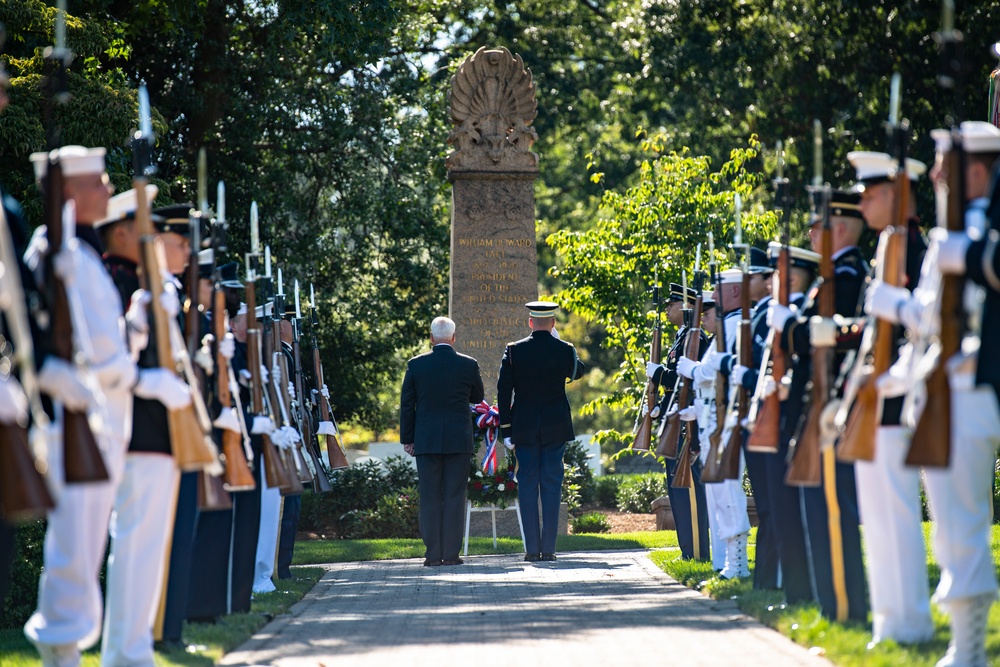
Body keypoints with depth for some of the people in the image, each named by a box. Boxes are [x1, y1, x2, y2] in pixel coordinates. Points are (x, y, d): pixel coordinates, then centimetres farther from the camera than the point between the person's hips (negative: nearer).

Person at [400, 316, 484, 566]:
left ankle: (433, 554, 2)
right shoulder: (469, 365, -3)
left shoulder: (416, 365, -2)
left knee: (429, 498, 4)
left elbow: (406, 405, 2)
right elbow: (478, 397, 13)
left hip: (426, 441, 0)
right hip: (458, 441, 0)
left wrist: (407, 439, 8)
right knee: (455, 496, 3)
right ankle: (451, 553, -1)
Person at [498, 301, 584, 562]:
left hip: (524, 428, 0)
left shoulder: (514, 350, -3)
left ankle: (532, 549, 1)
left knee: (527, 487, 4)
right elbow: (577, 371, 20)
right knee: (552, 486, 3)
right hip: (555, 428, 0)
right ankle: (548, 548, 0)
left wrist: (506, 429, 1)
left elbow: (503, 390, -4)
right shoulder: (565, 350, -2)